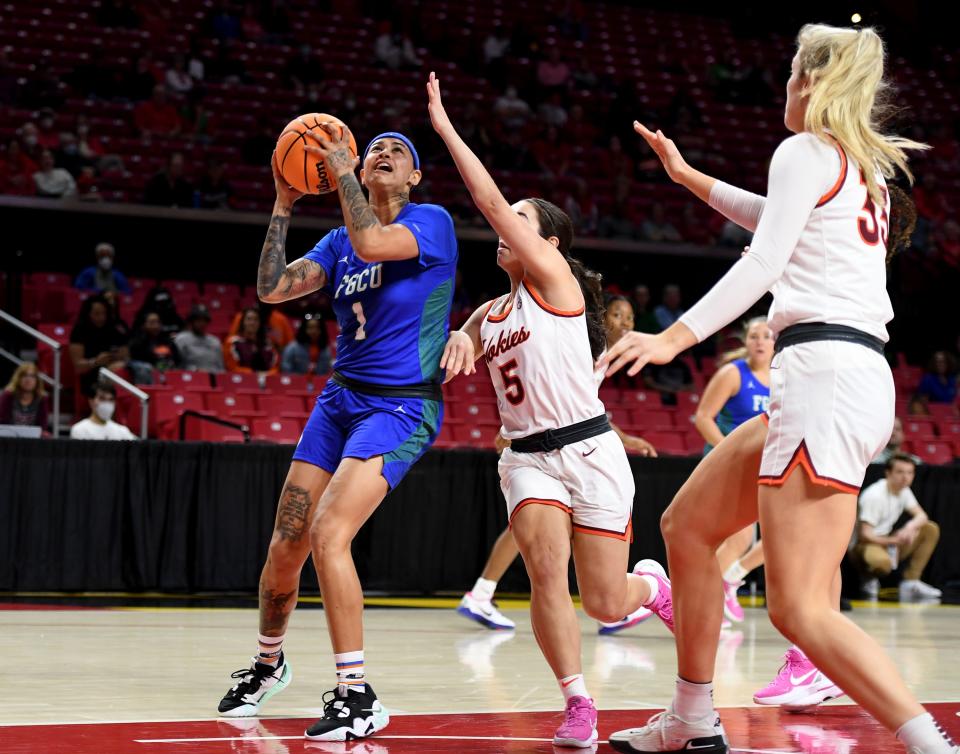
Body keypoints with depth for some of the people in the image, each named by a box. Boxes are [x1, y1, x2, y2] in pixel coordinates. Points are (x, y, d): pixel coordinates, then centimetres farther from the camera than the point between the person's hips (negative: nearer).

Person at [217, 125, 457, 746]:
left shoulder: (432, 222, -5)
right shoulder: (339, 242, 13)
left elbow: (372, 242, -25)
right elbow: (272, 288, 2)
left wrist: (340, 169, -16)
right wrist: (284, 205, -2)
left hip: (401, 408, -6)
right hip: (341, 399, 6)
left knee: (328, 535, -23)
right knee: (285, 547, 5)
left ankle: (358, 697, -16)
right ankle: (269, 663, 32)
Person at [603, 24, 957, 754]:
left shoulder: (807, 150, -3)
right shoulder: (864, 168, 22)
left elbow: (764, 261, -17)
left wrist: (677, 336, -25)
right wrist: (688, 177, 49)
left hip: (825, 374, -10)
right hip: (856, 376, 10)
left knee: (801, 609, -15)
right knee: (688, 524, 19)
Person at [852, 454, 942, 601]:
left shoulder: (904, 490, 4)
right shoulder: (874, 495, -22)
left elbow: (921, 516, 1)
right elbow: (864, 535, -25)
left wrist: (910, 527, -23)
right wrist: (893, 541, -37)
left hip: (888, 542, 9)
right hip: (865, 545, -9)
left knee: (931, 529, -3)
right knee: (883, 562, -43)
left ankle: (911, 582, -3)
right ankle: (870, 581, -5)